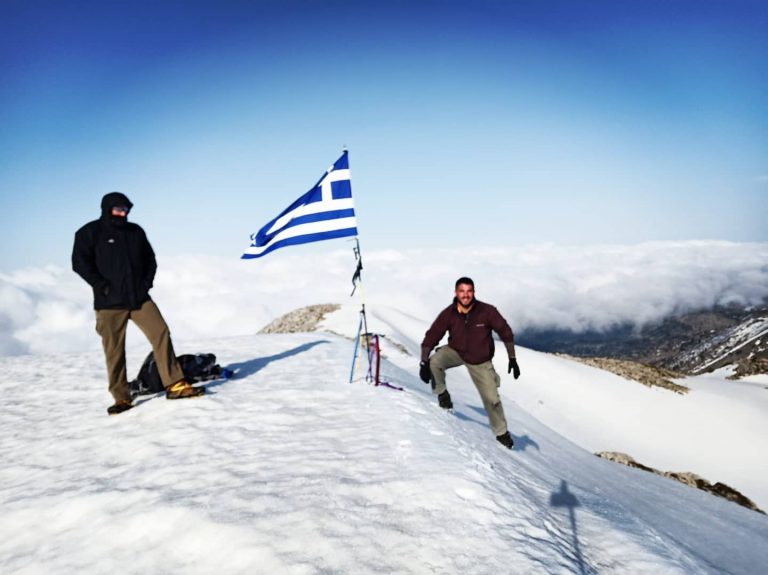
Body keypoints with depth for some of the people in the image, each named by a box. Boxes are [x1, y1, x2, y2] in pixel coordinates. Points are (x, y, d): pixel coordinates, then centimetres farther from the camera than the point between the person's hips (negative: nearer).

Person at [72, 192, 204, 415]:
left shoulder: (135, 231, 14)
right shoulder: (90, 232, 2)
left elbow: (150, 259, 20)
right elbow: (80, 262, -5)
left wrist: (147, 282, 5)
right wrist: (102, 285, -13)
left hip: (139, 298, 4)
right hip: (109, 303, -3)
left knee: (161, 333, -9)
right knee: (114, 351, 0)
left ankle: (175, 386, -6)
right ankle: (122, 398, 10)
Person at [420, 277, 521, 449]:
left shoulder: (487, 311, -24)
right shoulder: (448, 314, -22)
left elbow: (505, 332, -12)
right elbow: (431, 336, -19)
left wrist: (512, 358, -12)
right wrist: (424, 362, -28)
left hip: (480, 361, 0)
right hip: (455, 352, 0)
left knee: (492, 398, 2)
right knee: (434, 361, -30)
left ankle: (501, 432, 28)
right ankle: (442, 393, -2)